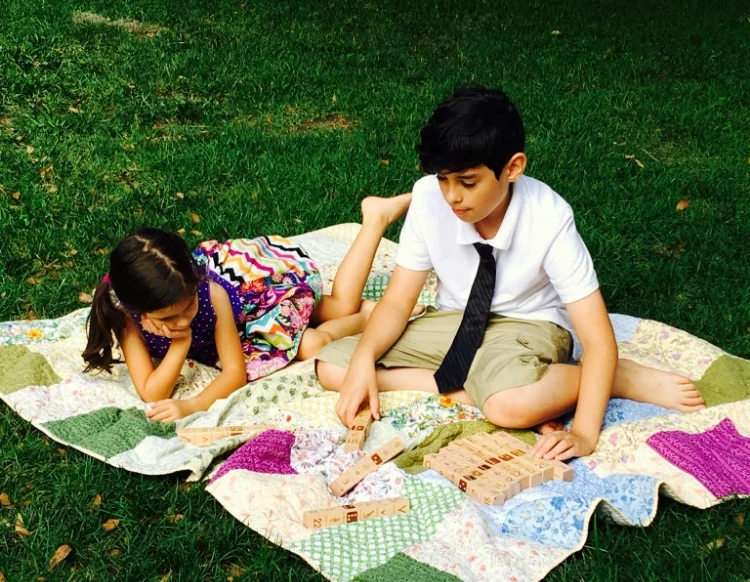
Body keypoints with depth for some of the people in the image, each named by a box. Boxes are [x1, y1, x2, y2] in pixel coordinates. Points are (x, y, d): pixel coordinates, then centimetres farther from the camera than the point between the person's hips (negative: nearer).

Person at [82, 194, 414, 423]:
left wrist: (192, 406, -51)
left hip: (270, 268, -5)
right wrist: (180, 344, -46)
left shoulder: (210, 290, -43)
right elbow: (151, 394, -34)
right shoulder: (126, 313, -34)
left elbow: (236, 372, -35)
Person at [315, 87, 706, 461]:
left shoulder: (549, 219, -25)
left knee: (510, 405, -40)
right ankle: (479, 390, -18)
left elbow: (597, 338, -24)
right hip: (454, 323, 5)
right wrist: (364, 358, -28)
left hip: (526, 326, -4)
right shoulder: (429, 198, -18)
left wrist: (584, 434, -34)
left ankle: (621, 377, -11)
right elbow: (398, 300, -9)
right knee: (331, 367, -15)